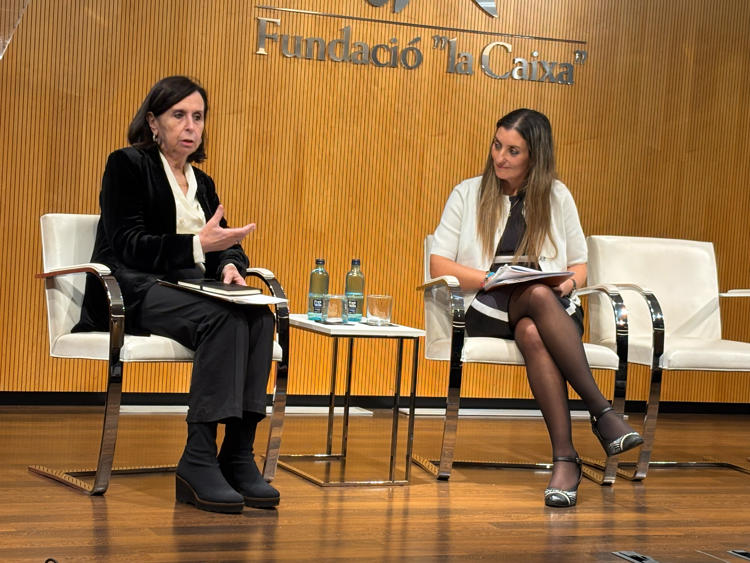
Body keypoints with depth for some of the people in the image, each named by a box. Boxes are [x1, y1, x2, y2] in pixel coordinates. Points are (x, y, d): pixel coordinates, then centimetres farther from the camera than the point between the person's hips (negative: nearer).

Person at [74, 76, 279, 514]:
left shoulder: (202, 183, 23)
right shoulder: (127, 165, 2)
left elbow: (224, 245, 18)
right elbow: (128, 244, -9)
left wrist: (230, 265, -8)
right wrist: (198, 244, -21)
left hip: (186, 293, 6)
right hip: (133, 293, -6)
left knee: (260, 317, -26)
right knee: (223, 318, -34)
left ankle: (239, 456, -31)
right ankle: (199, 461, -36)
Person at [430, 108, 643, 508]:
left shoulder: (557, 197, 16)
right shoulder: (467, 194, 11)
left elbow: (579, 265, 19)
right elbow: (439, 266, 4)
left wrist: (568, 282, -6)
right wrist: (494, 278, -11)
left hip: (552, 306, 1)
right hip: (487, 311, -1)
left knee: (532, 334, -39)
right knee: (538, 295, -38)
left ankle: (564, 458, -46)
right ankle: (602, 411, -43)